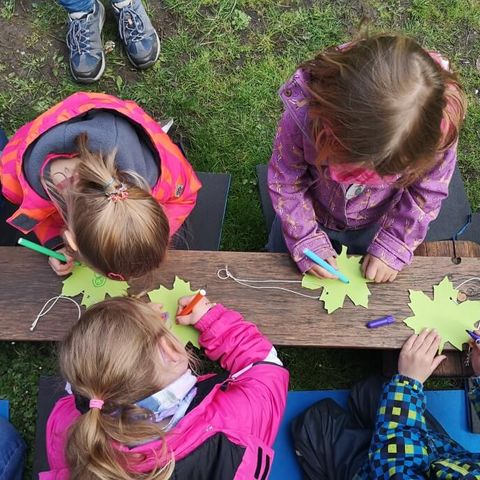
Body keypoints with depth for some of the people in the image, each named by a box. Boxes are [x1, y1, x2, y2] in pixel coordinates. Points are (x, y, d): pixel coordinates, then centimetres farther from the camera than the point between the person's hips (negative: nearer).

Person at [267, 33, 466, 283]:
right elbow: (285, 181, -23)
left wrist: (393, 247, -19)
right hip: (311, 215, 0)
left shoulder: (436, 119, -39)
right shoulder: (303, 111, -42)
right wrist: (307, 242, -24)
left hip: (378, 223, 1)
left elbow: (427, 191, -19)